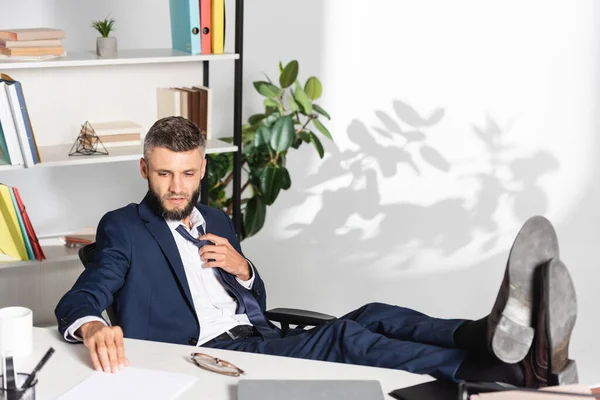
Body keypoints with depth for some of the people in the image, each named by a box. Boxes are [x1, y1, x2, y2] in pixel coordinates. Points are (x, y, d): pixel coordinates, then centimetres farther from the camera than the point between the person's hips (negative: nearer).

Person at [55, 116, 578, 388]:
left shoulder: (216, 221, 25)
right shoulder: (123, 228, 7)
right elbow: (78, 302, -6)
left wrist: (242, 268, 1)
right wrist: (95, 329, -34)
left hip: (258, 342, 7)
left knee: (372, 316, -21)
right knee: (346, 336, -30)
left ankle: (496, 335, -48)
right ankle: (514, 366, -49)